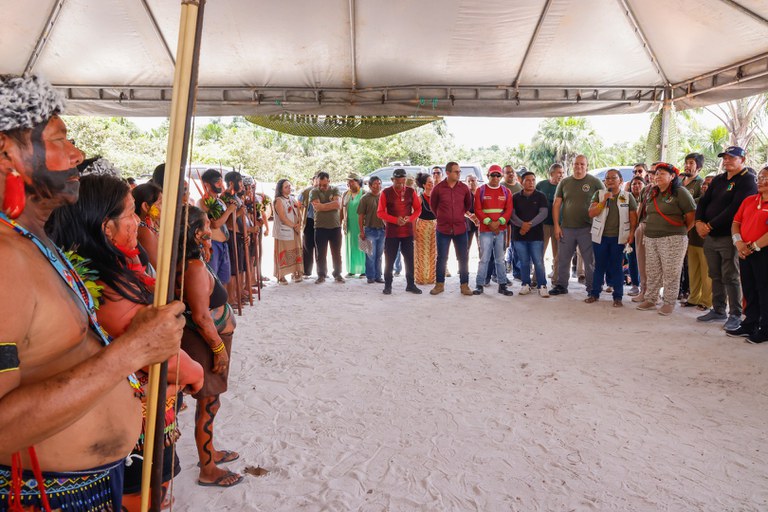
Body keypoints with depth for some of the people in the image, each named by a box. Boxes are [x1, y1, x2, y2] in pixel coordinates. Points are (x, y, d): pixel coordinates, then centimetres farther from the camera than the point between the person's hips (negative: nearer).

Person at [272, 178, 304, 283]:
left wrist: (299, 224, -6)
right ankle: (281, 276, 0)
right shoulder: (278, 201, -8)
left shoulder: (293, 199, 13)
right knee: (283, 253, -4)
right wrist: (294, 226, -14)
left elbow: (298, 213, 11)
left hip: (295, 231, 7)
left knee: (296, 251, 8)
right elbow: (283, 217, -16)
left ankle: (296, 273, 16)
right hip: (283, 231, -7)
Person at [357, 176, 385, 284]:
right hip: (370, 230, -3)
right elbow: (360, 216, -2)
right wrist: (361, 231, -7)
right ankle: (370, 276, 10)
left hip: (382, 230, 3)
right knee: (370, 255, 1)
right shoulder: (365, 198, -2)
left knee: (379, 255, 10)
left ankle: (378, 276, 18)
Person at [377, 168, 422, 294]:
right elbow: (380, 212, -3)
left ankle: (410, 284, 16)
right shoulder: (386, 193, -3)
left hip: (407, 231, 2)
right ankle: (388, 285, 11)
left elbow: (418, 209, 8)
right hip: (391, 232, -2)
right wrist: (395, 220, -15)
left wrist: (410, 218, -11)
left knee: (409, 259, 6)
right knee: (389, 260, 2)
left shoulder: (411, 192, 3)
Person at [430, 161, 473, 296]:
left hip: (460, 229, 2)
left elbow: (468, 204, 17)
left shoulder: (464, 188, 0)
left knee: (463, 258, 4)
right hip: (443, 229, -2)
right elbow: (433, 205, 10)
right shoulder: (438, 188, -6)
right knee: (441, 257, 6)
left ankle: (464, 285, 14)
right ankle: (439, 284, 18)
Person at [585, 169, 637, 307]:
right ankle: (594, 293, 18)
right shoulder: (599, 194, 3)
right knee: (599, 266, 9)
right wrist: (604, 200, -16)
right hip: (600, 236, 1)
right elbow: (591, 213, -6)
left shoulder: (628, 196, 2)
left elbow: (633, 216, 3)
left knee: (617, 267, 4)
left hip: (619, 237, -1)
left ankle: (618, 297, 10)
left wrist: (631, 233, -7)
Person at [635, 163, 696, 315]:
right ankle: (650, 300, 17)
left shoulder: (680, 192, -7)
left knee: (670, 273, -3)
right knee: (652, 272, 10)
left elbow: (692, 215, -9)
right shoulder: (653, 192, 15)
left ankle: (669, 303, 5)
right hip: (651, 238, 7)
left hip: (672, 239, -7)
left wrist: (682, 231, -1)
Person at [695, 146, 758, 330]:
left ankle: (735, 315, 4)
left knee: (730, 278, -4)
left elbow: (734, 209, -18)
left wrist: (710, 225, -17)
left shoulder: (747, 181, -7)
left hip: (728, 237, -7)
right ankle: (718, 311, 22)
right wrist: (699, 222, -6)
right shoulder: (718, 180, 17)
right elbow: (703, 201, 12)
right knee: (716, 276, 13)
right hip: (710, 237, 7)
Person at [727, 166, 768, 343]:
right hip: (745, 253, 7)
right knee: (749, 291, 15)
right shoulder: (749, 200, 13)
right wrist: (738, 241, -4)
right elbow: (736, 222, 12)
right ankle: (750, 324, 27)